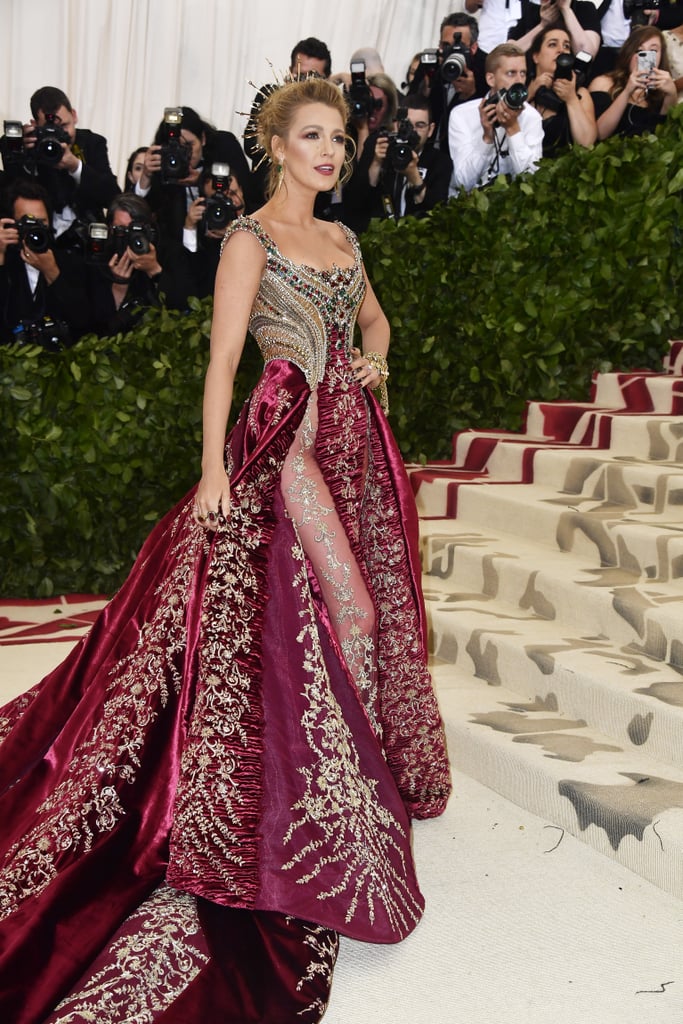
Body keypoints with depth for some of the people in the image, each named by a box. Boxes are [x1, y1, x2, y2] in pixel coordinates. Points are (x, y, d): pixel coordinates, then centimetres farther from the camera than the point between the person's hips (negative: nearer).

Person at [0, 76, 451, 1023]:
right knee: (341, 607, -11)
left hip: (356, 435, 8)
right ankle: (335, 790, 2)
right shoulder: (250, 240, -6)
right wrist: (214, 471, -18)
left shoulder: (342, 237, 16)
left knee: (372, 601, 11)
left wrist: (375, 360, 7)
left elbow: (373, 316, 31)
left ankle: (365, 762, 28)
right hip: (291, 438, -8)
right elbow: (223, 359, -11)